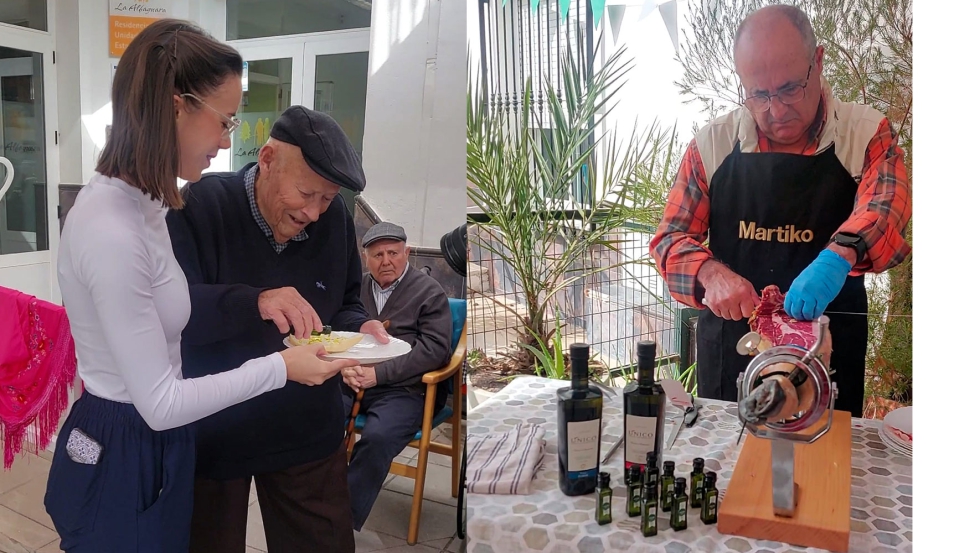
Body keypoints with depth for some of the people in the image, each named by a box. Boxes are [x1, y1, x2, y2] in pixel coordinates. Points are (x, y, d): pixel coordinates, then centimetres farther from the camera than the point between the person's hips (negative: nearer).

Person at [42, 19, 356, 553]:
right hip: (123, 462, -9)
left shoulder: (139, 204, 1)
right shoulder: (111, 231, -28)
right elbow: (161, 404, -24)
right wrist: (280, 367, -19)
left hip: (150, 447, 9)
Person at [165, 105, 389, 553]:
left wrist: (359, 330, -15)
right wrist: (255, 302, -41)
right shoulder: (199, 206, -16)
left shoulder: (335, 217, -3)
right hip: (211, 434, -3)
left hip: (308, 434, 3)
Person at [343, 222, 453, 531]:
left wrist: (378, 374, -14)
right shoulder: (357, 287, 14)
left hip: (403, 389, -4)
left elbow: (435, 349, -8)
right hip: (351, 382, 4)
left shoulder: (429, 292, 2)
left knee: (377, 437, -32)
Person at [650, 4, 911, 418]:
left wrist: (839, 254, -42)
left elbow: (885, 203, -21)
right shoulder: (712, 144, 0)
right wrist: (712, 273, -21)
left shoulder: (867, 134, -3)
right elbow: (672, 237, 0)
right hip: (728, 353, 1)